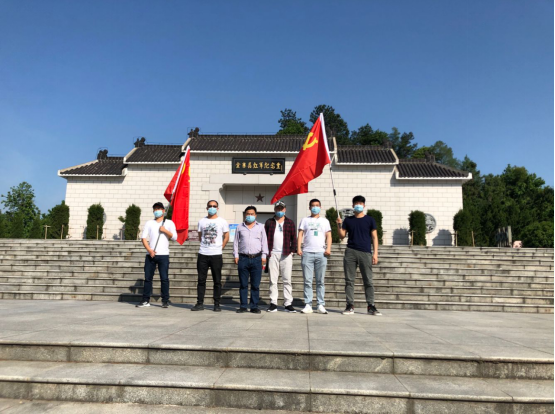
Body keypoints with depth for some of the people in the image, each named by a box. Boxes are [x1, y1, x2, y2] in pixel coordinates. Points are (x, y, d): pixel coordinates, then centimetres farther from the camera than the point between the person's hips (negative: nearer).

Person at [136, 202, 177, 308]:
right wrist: (149, 250, -8)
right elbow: (143, 238, 5)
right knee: (148, 278, 4)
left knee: (164, 278, -3)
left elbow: (174, 237, 1)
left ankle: (165, 301, 3)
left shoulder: (169, 223, 9)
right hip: (150, 255, 2)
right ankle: (146, 300, 12)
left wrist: (165, 231, -13)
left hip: (163, 255, -2)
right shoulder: (149, 223, 13)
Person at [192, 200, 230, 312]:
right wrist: (205, 246, 8)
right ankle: (200, 303, 13)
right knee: (201, 280, 5)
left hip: (216, 255, -2)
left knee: (217, 281, 2)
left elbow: (226, 237, 6)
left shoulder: (222, 222, 3)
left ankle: (217, 304, 10)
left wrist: (219, 248, 0)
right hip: (202, 254, 2)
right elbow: (200, 236, 18)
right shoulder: (202, 221, 10)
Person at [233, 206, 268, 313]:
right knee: (243, 284, 3)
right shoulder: (240, 227, 13)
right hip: (243, 258, 1)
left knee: (255, 285, 1)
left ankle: (254, 306, 7)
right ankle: (243, 306, 10)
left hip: (256, 259, 0)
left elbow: (264, 242, 11)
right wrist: (236, 255, 5)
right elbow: (236, 242, 13)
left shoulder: (260, 227, 12)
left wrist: (264, 255, 3)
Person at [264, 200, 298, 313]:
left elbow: (294, 237, 10)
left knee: (287, 280, 1)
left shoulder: (290, 222, 12)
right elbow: (265, 237, 10)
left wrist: (292, 251, -1)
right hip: (272, 254, 0)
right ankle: (273, 303, 7)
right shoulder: (269, 222, 12)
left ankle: (288, 304, 4)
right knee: (272, 280, 2)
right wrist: (267, 251, 0)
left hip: (286, 254, 0)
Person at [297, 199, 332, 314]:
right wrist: (299, 248, -6)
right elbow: (300, 234, 8)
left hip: (321, 253, 0)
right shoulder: (305, 220, 16)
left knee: (320, 281, 2)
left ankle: (321, 305, 5)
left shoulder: (324, 221, 17)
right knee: (307, 281, -2)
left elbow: (328, 236, 10)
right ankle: (308, 305, 1)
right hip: (307, 253, 0)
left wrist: (328, 248, -6)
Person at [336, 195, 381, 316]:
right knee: (349, 280, 1)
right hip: (350, 252, 2)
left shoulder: (369, 220, 8)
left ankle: (371, 306, 5)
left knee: (368, 281, 0)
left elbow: (374, 237, 7)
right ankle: (350, 306, 6)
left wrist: (375, 253, -2)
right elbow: (342, 236, 10)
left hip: (365, 252, -1)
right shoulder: (348, 220, 13)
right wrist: (339, 225, -7)